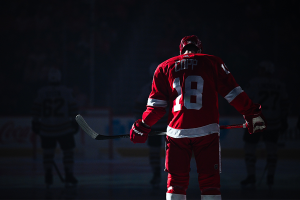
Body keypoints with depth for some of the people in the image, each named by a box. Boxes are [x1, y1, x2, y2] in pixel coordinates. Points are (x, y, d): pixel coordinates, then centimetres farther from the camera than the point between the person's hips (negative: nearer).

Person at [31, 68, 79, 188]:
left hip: (47, 128, 2)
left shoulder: (42, 92, 1)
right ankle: (69, 176, -1)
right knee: (68, 151, 6)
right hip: (64, 128, -2)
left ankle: (48, 177, 9)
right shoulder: (66, 91, -3)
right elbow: (73, 107, -2)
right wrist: (74, 121, 5)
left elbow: (36, 108, 2)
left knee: (48, 151, 13)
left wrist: (35, 122, 9)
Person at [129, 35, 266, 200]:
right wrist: (252, 113, 13)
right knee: (209, 180, 2)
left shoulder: (165, 68, 14)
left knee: (176, 180, 8)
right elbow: (233, 93, 5)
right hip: (206, 130, -2)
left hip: (177, 131, 2)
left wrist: (143, 127, 22)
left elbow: (156, 106, 10)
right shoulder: (212, 63, 9)